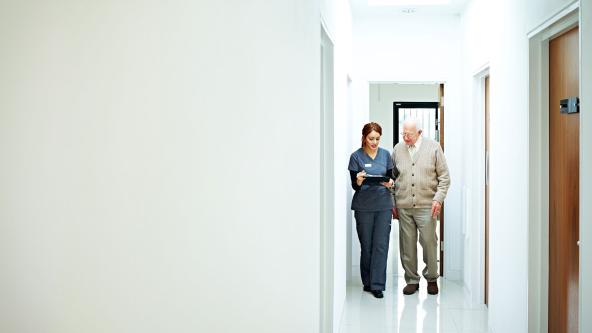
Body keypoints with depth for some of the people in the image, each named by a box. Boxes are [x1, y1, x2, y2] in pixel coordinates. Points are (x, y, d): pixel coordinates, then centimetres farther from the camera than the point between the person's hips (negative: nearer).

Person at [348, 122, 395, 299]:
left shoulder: (385, 154, 7)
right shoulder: (356, 156, -2)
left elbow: (390, 176, 11)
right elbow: (354, 186, -2)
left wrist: (390, 182, -12)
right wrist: (359, 181, -25)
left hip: (384, 205, 2)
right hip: (364, 206, -2)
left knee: (381, 245, -2)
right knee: (366, 246, 6)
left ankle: (377, 285, 3)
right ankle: (367, 282, 22)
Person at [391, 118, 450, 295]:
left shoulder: (433, 147, 2)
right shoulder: (398, 149, 9)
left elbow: (444, 177, 3)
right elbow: (392, 177, 14)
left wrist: (438, 199, -9)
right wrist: (392, 203, 10)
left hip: (426, 205, -2)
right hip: (403, 206, 2)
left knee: (429, 242, -1)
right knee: (407, 244, 4)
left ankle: (432, 279, 17)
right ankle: (412, 280, 16)